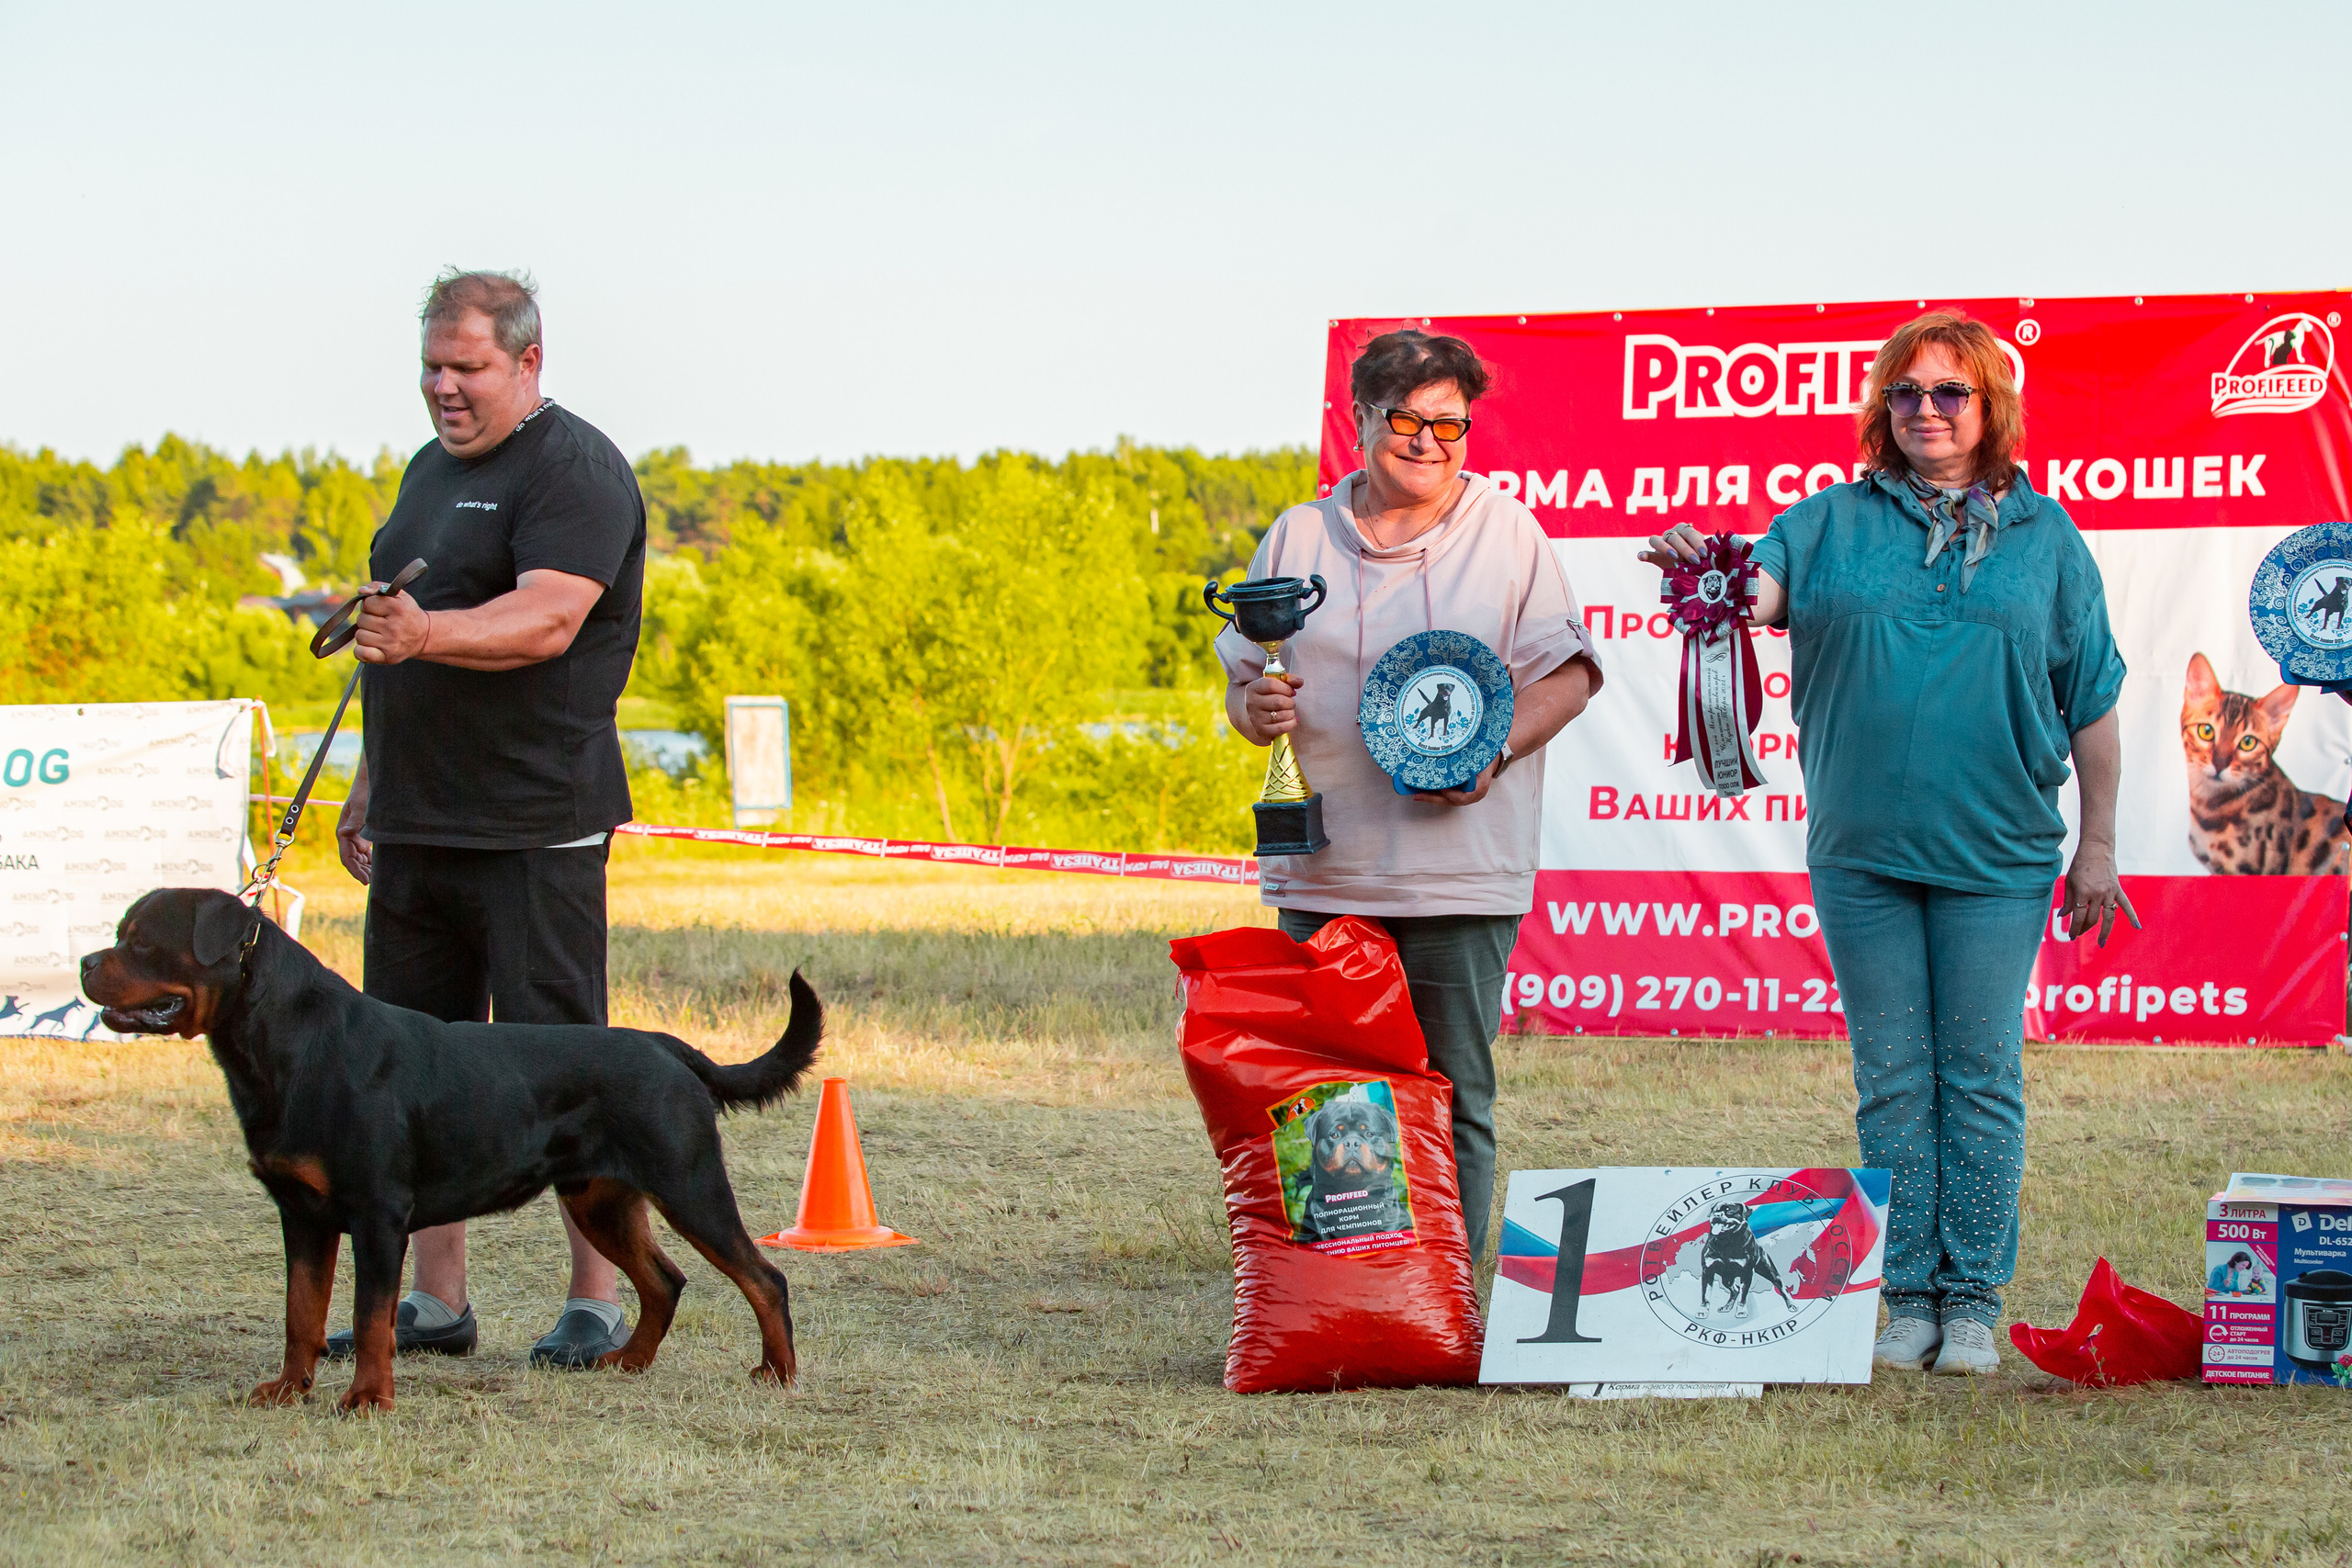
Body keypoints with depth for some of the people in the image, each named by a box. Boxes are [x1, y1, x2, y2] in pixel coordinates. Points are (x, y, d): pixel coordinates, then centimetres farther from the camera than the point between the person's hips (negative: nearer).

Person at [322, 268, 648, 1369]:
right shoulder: (432, 468, 19)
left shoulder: (575, 472, -9)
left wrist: (427, 634, -39)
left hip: (534, 825, -8)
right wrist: (371, 784, 23)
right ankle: (435, 1301, 14)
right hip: (421, 824, 8)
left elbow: (547, 620, -23)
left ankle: (599, 1300, 1)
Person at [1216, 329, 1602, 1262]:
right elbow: (1247, 684, 18)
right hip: (1324, 870, 2)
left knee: (1452, 1100, -2)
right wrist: (1256, 709, -6)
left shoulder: (1505, 532, 7)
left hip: (1459, 869, -2)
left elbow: (1566, 676, 4)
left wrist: (1492, 750, -14)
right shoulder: (1299, 538, 13)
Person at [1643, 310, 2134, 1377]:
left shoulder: (2044, 538, 7)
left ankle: (1973, 1299, 6)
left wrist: (2097, 847, 5)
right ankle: (1907, 1299, 10)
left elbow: (2093, 702, 8)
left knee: (1981, 1076, 0)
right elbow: (1761, 590, -9)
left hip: (1997, 853, -1)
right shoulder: (1835, 523, 8)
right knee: (1892, 1079, 4)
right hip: (1863, 850, 1)